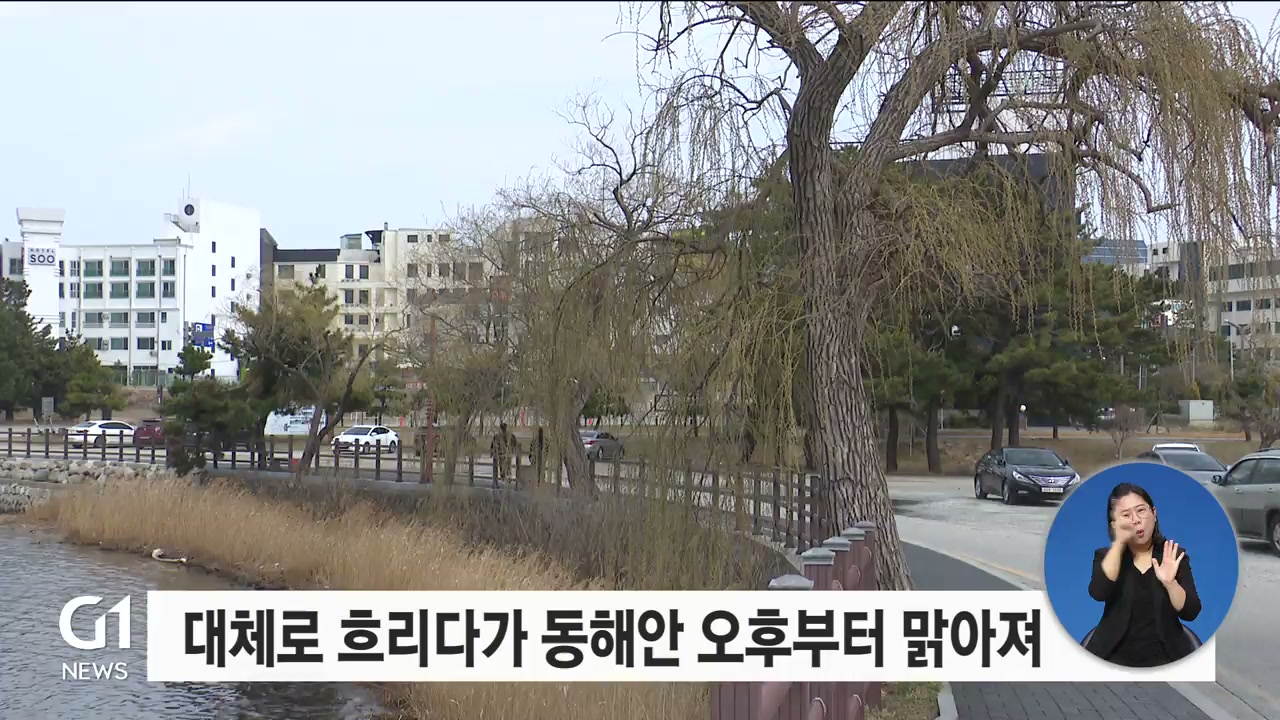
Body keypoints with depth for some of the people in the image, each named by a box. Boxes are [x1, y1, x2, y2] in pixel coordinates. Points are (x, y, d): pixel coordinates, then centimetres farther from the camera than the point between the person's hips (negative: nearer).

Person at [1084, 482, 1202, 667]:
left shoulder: (1174, 556, 5)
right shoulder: (1106, 556, 6)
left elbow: (1190, 613, -3)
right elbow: (1098, 593, -15)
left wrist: (1170, 582, -21)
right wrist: (1118, 542, -14)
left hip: (1162, 655, 0)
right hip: (1115, 654, 0)